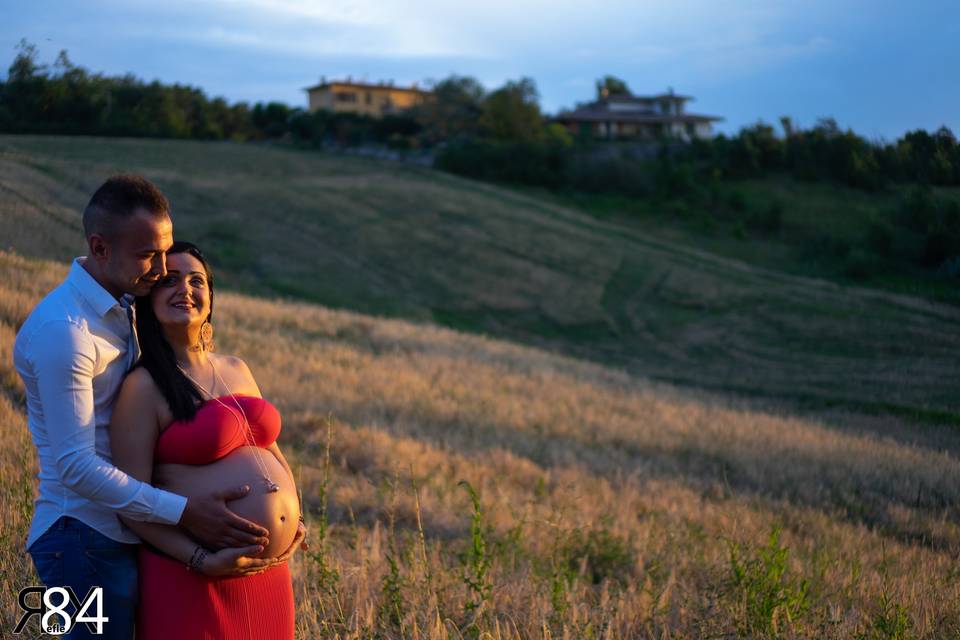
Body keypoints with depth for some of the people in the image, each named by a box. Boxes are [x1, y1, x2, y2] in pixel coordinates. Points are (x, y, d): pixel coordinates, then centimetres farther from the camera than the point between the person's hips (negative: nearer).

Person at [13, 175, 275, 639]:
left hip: (123, 531, 9)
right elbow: (76, 466, -23)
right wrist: (183, 512, -24)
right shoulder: (63, 330, -20)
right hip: (85, 536, -9)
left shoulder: (120, 308, 9)